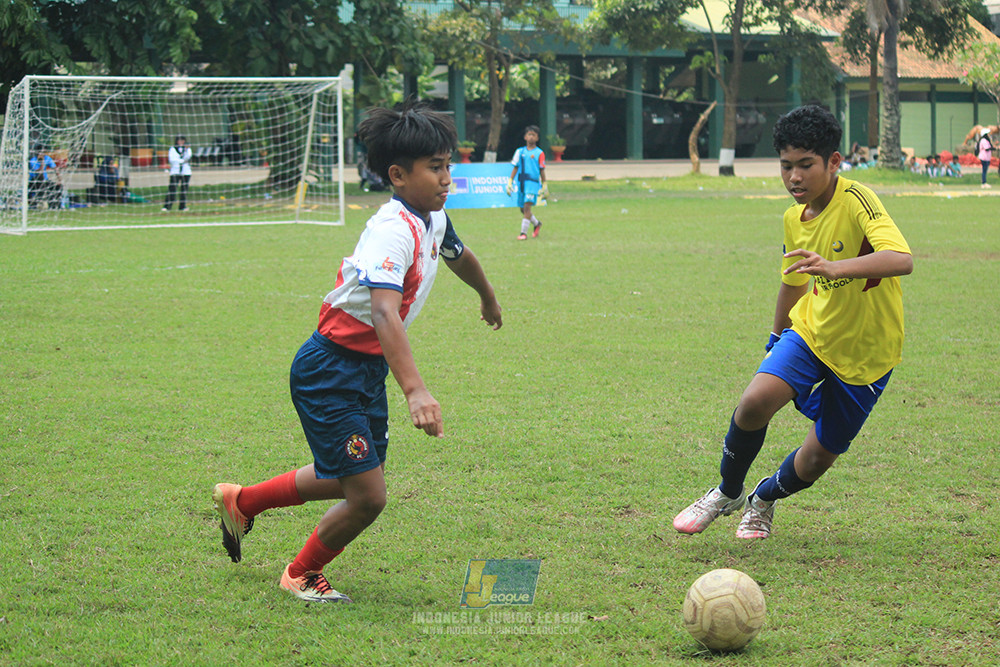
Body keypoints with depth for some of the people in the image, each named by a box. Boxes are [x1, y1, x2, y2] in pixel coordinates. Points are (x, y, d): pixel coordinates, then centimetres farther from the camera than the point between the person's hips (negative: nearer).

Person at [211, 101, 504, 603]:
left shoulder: (434, 220, 3)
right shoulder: (393, 231, -27)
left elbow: (458, 256, 28)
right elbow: (384, 314, -41)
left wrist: (488, 299, 47)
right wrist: (415, 391, -52)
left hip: (368, 371, 10)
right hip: (329, 372, -9)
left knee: (350, 480, 22)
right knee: (367, 497, -9)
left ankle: (241, 501, 43)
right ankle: (301, 575, 19)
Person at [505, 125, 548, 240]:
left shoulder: (539, 153, 1)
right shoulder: (520, 152, 10)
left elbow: (542, 170, 5)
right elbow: (515, 168, 12)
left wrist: (544, 186, 7)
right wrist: (510, 182, 6)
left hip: (533, 183, -4)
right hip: (521, 183, 4)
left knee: (527, 206, -17)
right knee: (523, 209, 11)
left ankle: (523, 232, -14)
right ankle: (537, 224, 36)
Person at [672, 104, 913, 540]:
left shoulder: (857, 201, -23)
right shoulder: (794, 218, -1)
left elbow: (901, 259, -39)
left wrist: (835, 267, -54)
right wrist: (776, 338, 31)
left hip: (866, 353, -4)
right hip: (810, 330, 4)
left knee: (814, 462, 3)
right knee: (755, 401, -23)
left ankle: (763, 500, 37)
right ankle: (728, 493, 3)